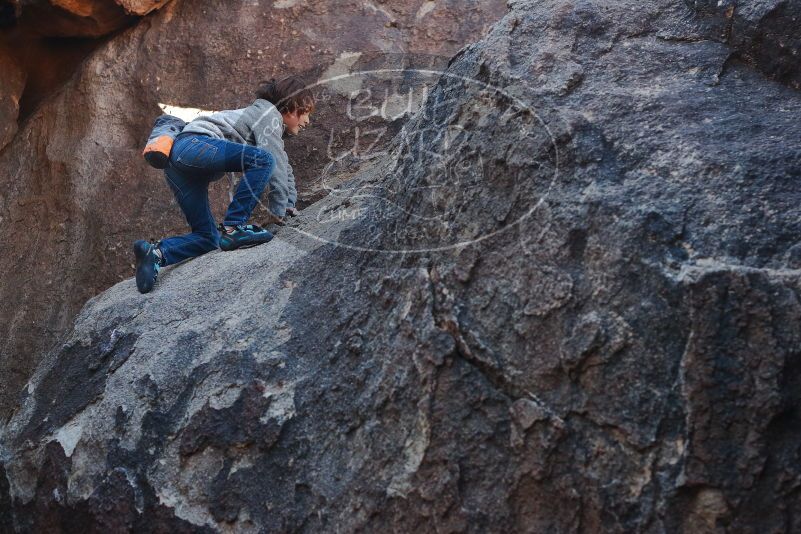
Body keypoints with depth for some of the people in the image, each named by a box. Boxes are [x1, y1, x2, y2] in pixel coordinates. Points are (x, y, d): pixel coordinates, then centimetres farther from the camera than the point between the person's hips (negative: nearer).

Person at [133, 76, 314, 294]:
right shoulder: (269, 113, 0)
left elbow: (285, 167, 35)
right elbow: (275, 166, -9)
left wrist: (290, 205, 25)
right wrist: (278, 211, -4)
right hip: (194, 144, -10)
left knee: (207, 237, 6)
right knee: (264, 159, -26)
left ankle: (155, 253, -10)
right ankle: (232, 229, -26)